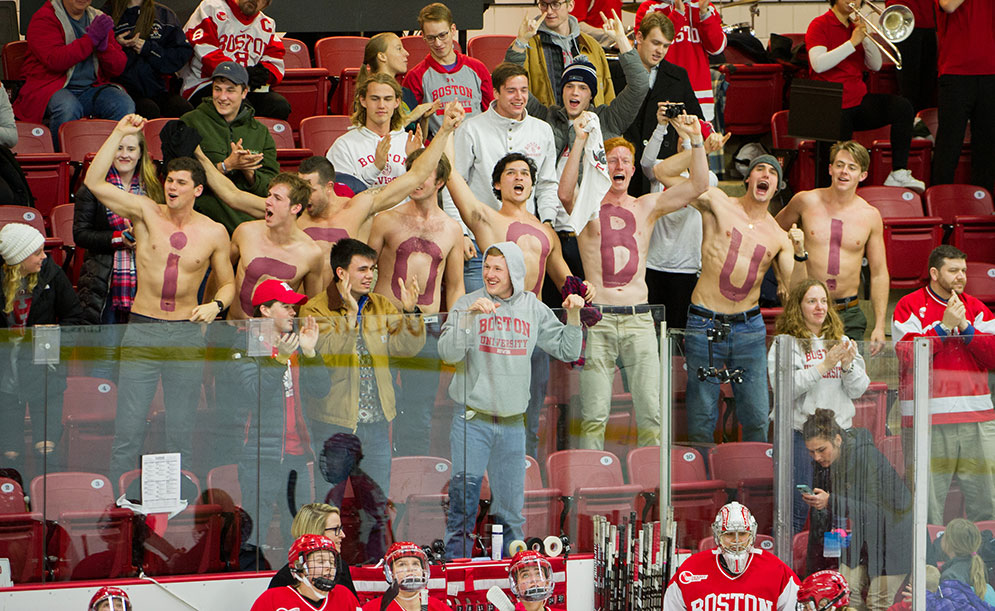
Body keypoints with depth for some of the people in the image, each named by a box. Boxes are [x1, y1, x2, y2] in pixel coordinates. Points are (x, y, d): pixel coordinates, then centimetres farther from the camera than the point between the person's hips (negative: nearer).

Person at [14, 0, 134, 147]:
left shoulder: (98, 18, 14)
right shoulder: (44, 19, -1)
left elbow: (118, 68, 10)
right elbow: (54, 60, -17)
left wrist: (103, 45, -12)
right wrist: (91, 38, -18)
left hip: (91, 88, 4)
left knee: (125, 105, -25)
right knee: (68, 107, -38)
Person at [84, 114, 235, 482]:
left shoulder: (214, 233, 3)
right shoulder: (146, 213, 0)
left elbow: (228, 282, 14)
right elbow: (93, 182, -10)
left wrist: (215, 305, -7)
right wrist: (120, 133, -11)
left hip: (187, 334, 1)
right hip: (142, 329, -1)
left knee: (181, 431, 5)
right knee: (128, 429, -3)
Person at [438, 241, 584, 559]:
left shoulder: (533, 308, 8)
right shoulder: (468, 304, -1)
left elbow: (567, 351, 15)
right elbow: (448, 352, -13)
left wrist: (574, 315, 0)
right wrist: (470, 315, -24)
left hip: (512, 422, 3)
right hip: (472, 420, -3)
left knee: (511, 509, 9)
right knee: (463, 500, -8)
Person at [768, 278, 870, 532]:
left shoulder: (843, 342, 14)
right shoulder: (786, 344, 0)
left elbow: (859, 390, 10)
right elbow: (783, 387, -14)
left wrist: (848, 366, -10)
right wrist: (824, 365, -17)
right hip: (799, 432, -4)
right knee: (798, 506, -8)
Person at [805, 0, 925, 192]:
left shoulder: (857, 26, 15)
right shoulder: (819, 25, -4)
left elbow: (875, 66, 8)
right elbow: (818, 64, -21)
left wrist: (865, 37, -8)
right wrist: (852, 43, -21)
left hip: (858, 101, 5)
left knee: (902, 107, -20)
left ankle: (899, 172, -25)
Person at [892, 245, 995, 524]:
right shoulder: (909, 306, 4)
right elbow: (907, 356, -10)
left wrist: (965, 326, -7)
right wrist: (944, 326, -11)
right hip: (928, 418, -4)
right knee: (928, 501, -6)